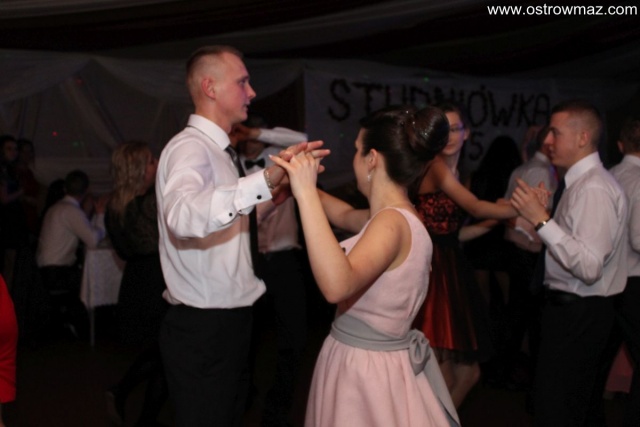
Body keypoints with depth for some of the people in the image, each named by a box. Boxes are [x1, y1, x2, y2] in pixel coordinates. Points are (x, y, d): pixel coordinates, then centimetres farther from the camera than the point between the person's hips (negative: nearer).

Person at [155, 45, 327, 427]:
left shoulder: (219, 149, 13)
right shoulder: (189, 147, -18)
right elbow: (183, 216, -40)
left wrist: (268, 198, 12)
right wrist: (264, 181, -49)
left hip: (229, 320, 10)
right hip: (203, 328, -10)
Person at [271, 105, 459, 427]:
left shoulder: (392, 222, -24)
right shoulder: (395, 216, 5)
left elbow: (336, 286, -42)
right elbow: (345, 215, 27)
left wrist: (306, 194, -37)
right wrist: (301, 183, 25)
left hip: (366, 369, -9)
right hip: (364, 361, 9)